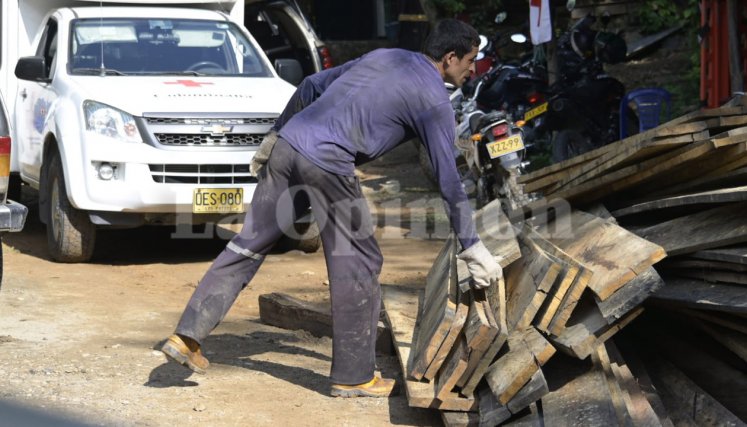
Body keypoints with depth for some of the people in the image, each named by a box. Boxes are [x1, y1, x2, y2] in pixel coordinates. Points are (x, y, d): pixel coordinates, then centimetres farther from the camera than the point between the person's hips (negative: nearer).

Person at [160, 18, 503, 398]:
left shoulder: (383, 57, 22)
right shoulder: (433, 99, 2)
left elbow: (312, 86, 25)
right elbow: (448, 179, 1)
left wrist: (278, 134, 34)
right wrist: (471, 246, 6)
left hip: (285, 148, 7)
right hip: (327, 165, -7)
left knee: (248, 244, 11)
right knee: (357, 265, 5)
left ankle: (187, 335, 10)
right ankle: (353, 376, 10)